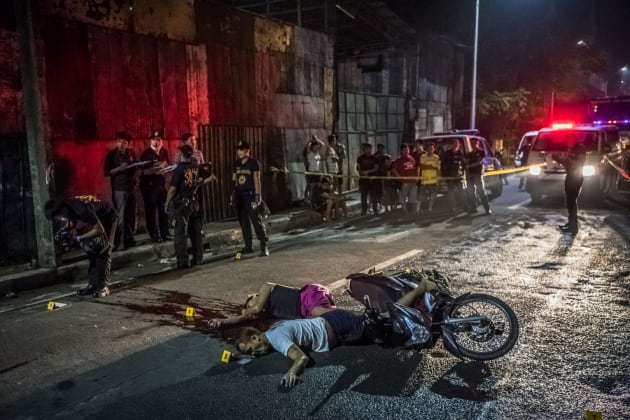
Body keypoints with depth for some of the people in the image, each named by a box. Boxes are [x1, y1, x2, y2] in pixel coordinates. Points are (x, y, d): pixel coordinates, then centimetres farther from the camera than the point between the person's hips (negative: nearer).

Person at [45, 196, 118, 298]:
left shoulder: (82, 209, -38)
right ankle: (93, 284, 9)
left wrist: (79, 238, -27)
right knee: (91, 250, 3)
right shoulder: (67, 206, -15)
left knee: (103, 251, -13)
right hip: (97, 218, 8)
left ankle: (103, 286, -10)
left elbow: (99, 230, -30)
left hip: (108, 217, -8)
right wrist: (67, 234, -23)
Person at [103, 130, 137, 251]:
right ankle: (119, 243, -5)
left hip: (131, 187, 5)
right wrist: (119, 168, -19)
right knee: (120, 217, -8)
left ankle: (129, 239, 16)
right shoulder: (112, 154, -2)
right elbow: (106, 172, -6)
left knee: (131, 215, 6)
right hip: (119, 189, -5)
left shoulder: (131, 153, 11)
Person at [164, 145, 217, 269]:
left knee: (180, 233, -1)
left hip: (181, 204, -6)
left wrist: (166, 203, -6)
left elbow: (172, 189, -16)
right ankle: (198, 259, 19)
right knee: (196, 232, 13)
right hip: (194, 203, 6)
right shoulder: (197, 168, 3)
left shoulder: (179, 169, -13)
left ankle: (183, 262, -1)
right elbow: (212, 177, 10)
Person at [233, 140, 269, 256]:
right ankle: (248, 246, 18)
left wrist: (257, 196, -16)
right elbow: (234, 180, 16)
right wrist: (233, 195, 10)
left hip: (250, 195, -6)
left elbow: (257, 180, -9)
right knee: (243, 222, 9)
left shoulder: (254, 163, -4)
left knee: (257, 221, -9)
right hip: (239, 196, 6)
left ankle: (264, 247, -8)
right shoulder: (236, 164, 13)